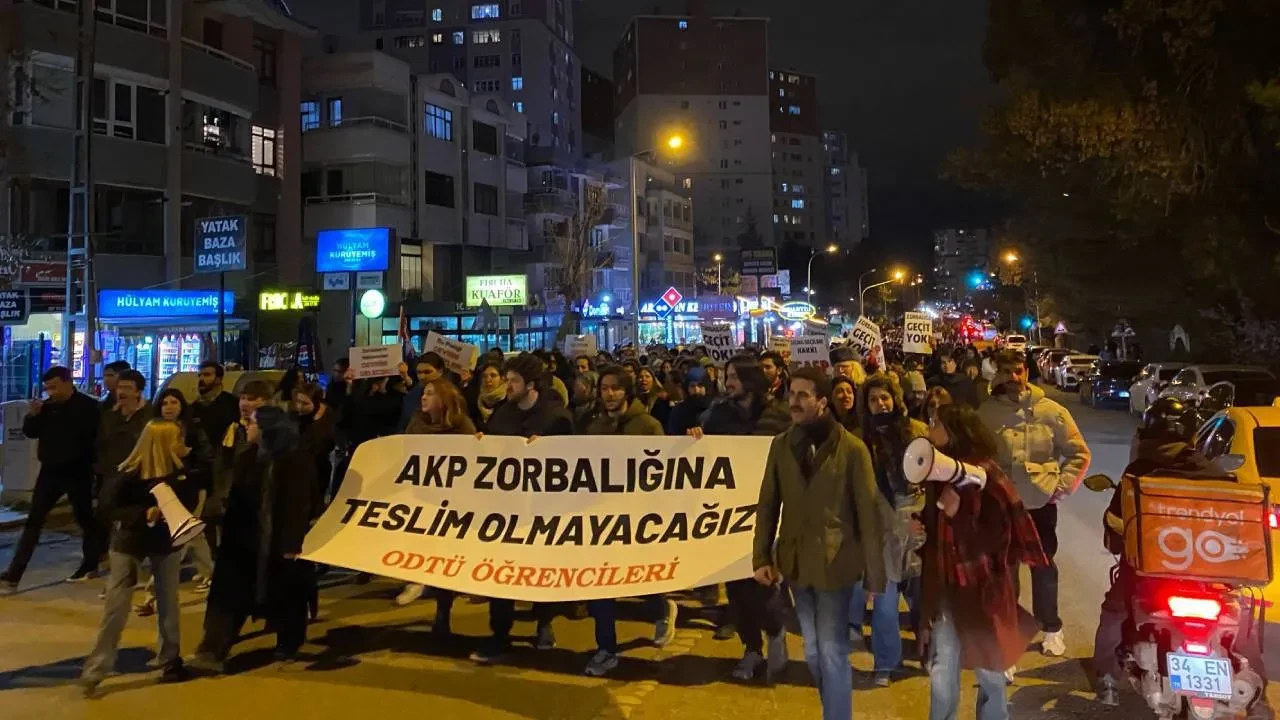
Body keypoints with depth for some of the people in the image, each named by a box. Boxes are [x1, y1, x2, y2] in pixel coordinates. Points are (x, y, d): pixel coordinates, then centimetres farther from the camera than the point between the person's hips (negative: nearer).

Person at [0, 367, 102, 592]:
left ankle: (90, 565, 26)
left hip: (77, 472, -5)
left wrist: (90, 461, -14)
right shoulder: (48, 406, 5)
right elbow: (31, 432, 10)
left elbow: (98, 435, -10)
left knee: (84, 518, 9)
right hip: (51, 470, 5)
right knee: (33, 520, 1)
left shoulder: (88, 406, -9)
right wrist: (32, 415, -8)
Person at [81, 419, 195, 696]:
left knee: (169, 603, 9)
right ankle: (95, 671, 8)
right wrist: (144, 513, -30)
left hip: (164, 541, 4)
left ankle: (170, 660, 23)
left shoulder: (176, 468, -8)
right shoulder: (127, 474, -20)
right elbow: (108, 509, -22)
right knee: (115, 606, -1)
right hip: (129, 542, -4)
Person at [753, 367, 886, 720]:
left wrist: (874, 571, -8)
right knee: (813, 652, 17)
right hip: (796, 561, 5)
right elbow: (767, 504, 5)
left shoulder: (852, 448, -10)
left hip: (835, 562, -4)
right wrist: (761, 557, 1)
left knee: (832, 652, -2)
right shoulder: (781, 445, 2)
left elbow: (868, 511, -9)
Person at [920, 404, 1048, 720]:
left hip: (980, 588, -4)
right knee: (941, 674, 5)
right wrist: (920, 527, -2)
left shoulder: (985, 475, -14)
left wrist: (958, 514, -24)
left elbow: (997, 539, -15)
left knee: (988, 671, 14)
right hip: (945, 587, 5)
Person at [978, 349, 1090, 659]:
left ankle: (1051, 628, 27)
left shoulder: (1051, 411, -6)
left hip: (1040, 501, 0)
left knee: (1043, 565, 12)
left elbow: (1079, 453, 1)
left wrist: (1060, 486, -5)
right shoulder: (986, 412, -5)